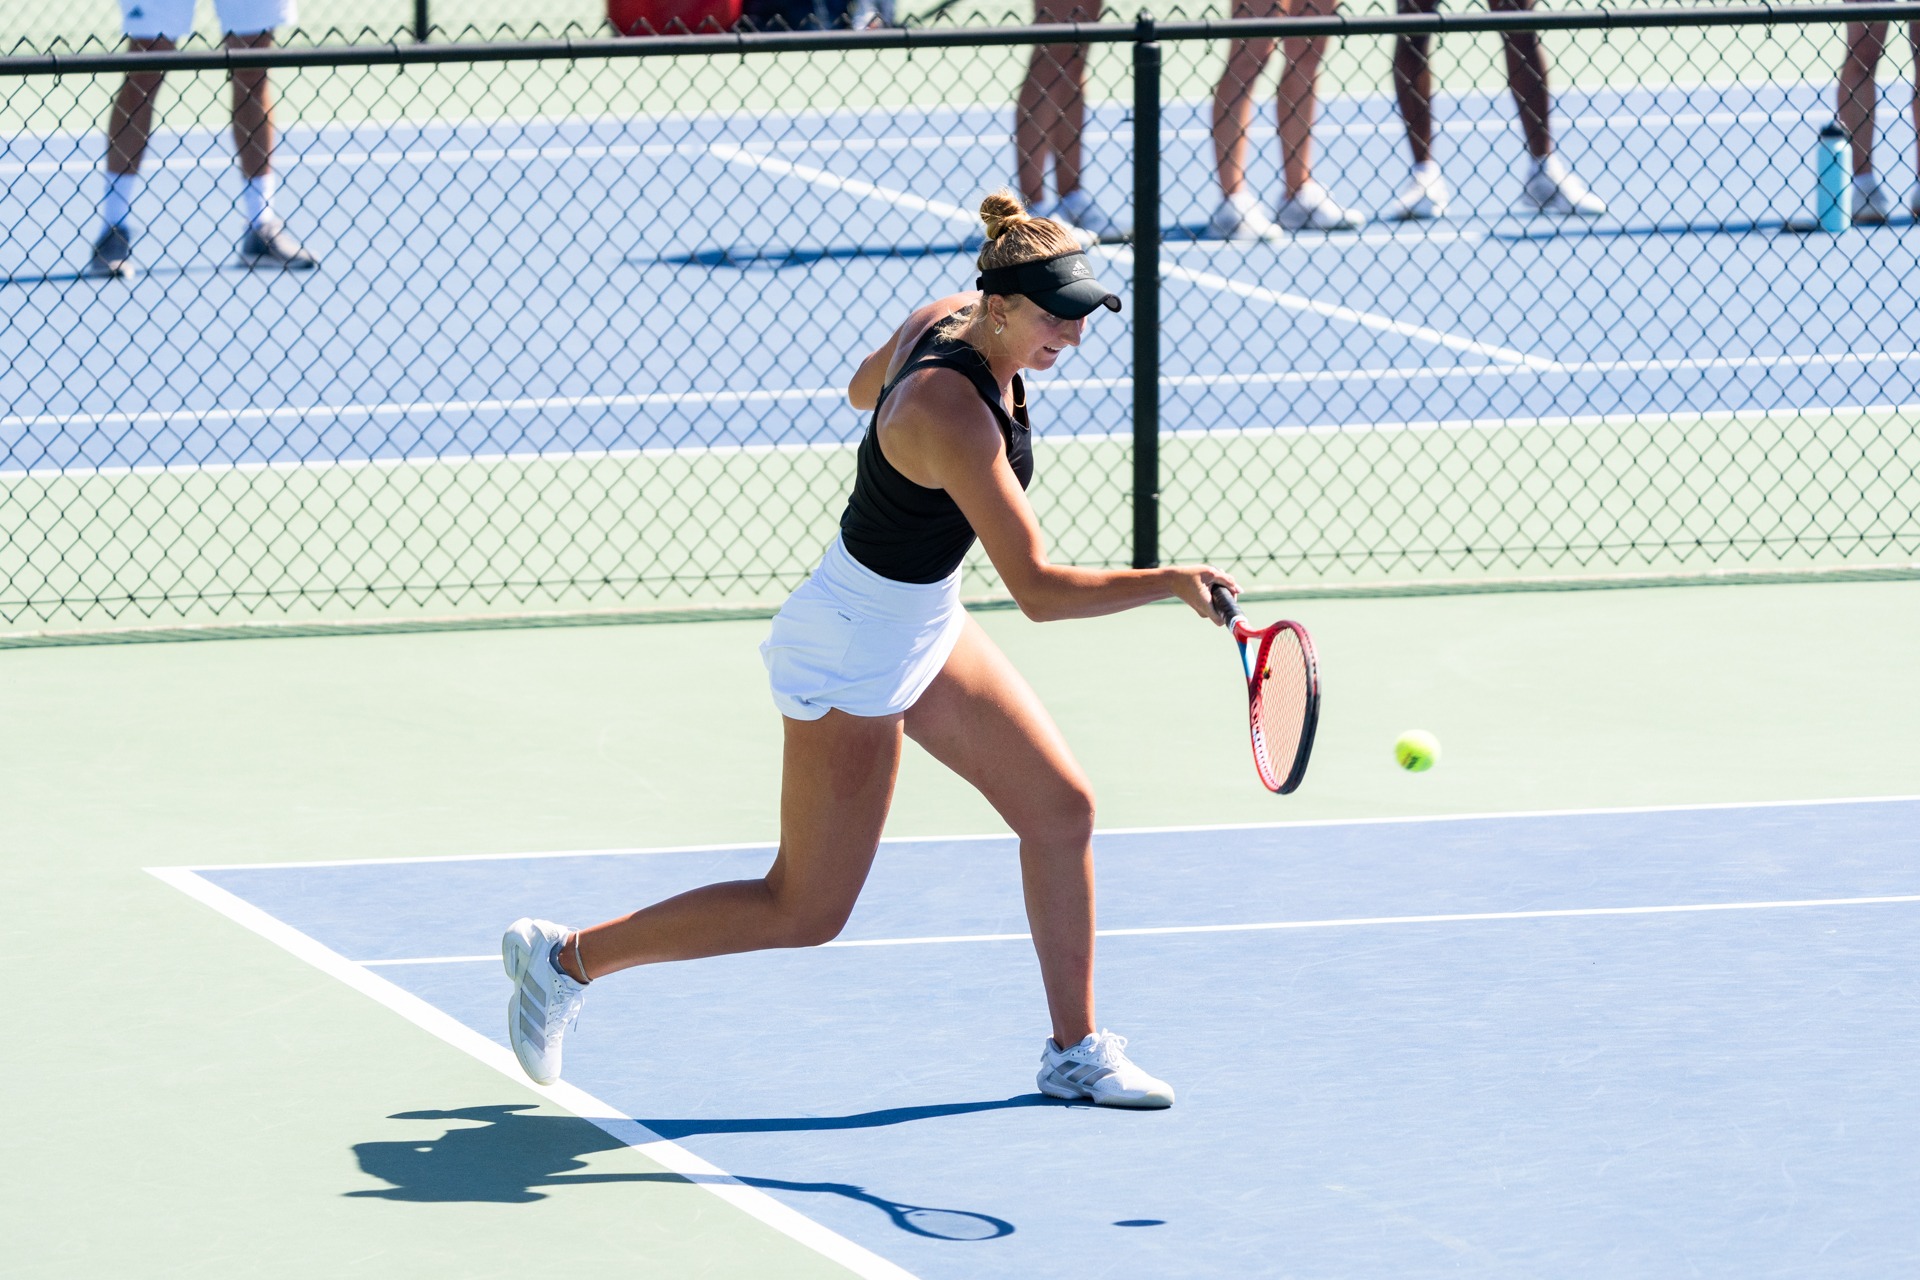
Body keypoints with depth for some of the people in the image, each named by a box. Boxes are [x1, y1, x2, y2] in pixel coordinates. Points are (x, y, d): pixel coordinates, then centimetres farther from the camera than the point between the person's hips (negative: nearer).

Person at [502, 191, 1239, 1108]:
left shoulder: (946, 318, -7)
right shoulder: (954, 420, -33)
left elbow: (863, 388, 18)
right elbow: (1037, 590, -34)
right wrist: (1171, 582, -32)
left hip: (924, 626, 9)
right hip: (852, 659, -9)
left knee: (1061, 807, 8)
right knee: (806, 913, 1)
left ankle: (1074, 1051, 20)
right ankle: (566, 958, 14)